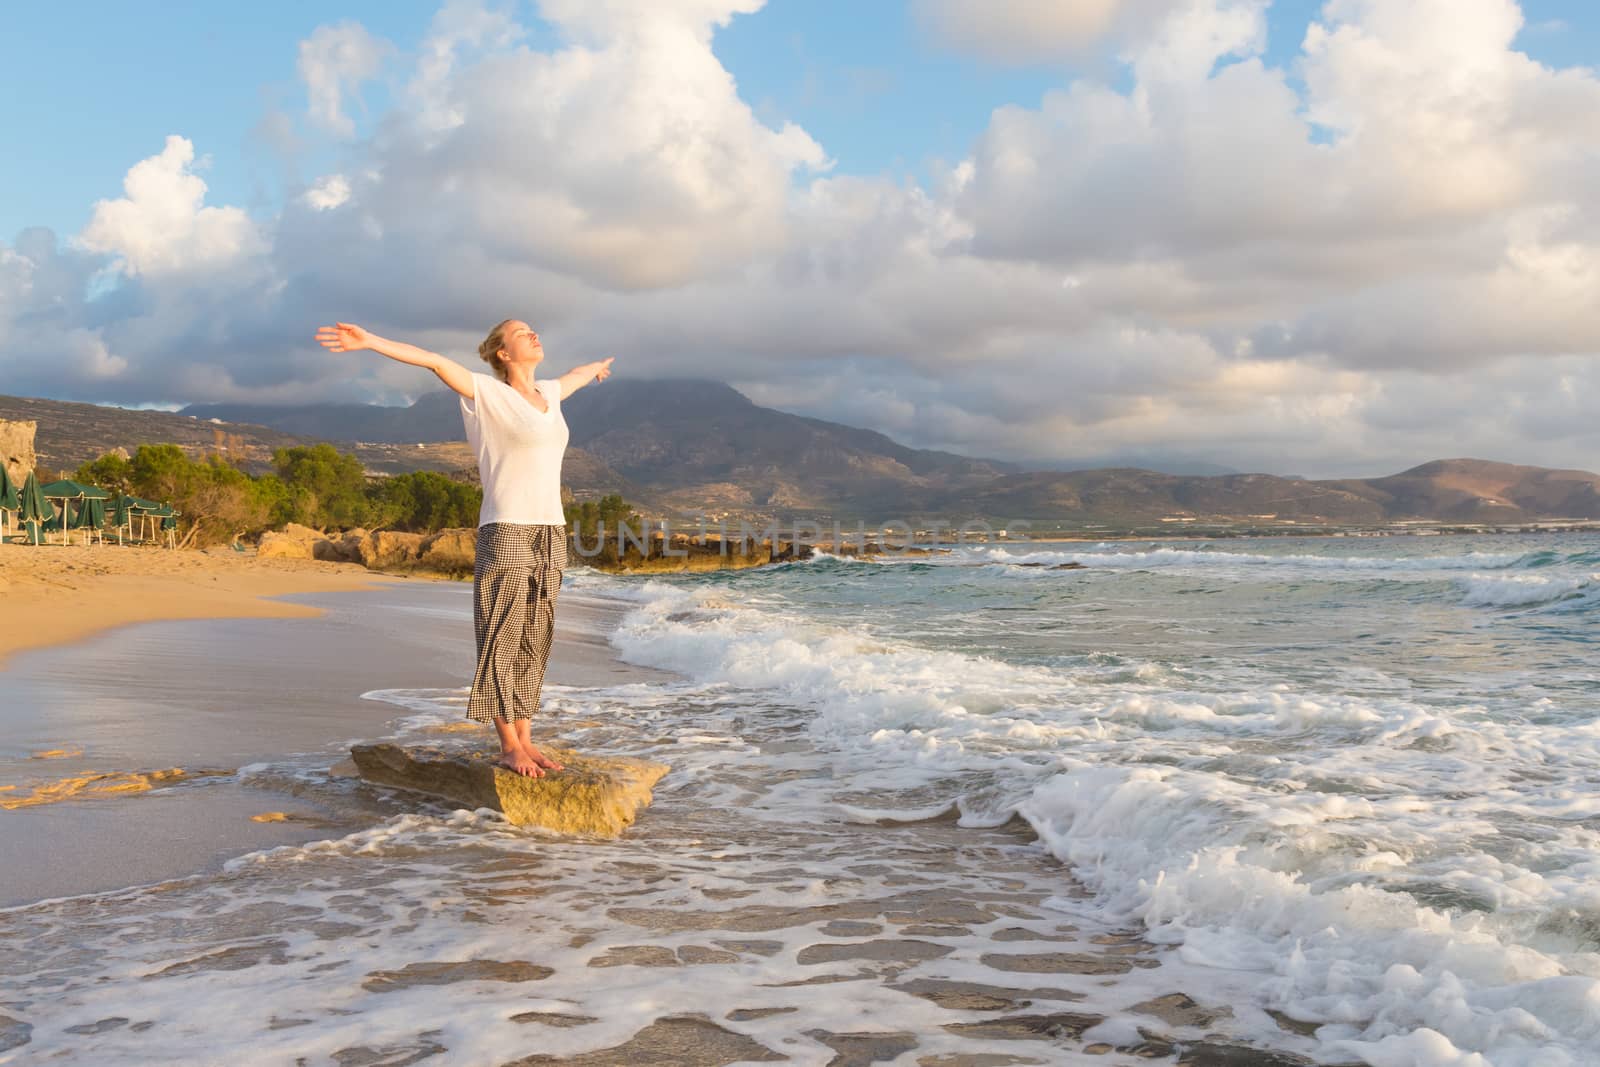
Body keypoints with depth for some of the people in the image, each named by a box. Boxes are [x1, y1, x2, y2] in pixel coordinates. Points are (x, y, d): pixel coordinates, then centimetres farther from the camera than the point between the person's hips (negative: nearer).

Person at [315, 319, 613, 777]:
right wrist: (369, 341, -26)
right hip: (506, 533, -7)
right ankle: (508, 746, 4)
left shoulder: (548, 393, 16)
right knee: (502, 640, -2)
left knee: (532, 641, 9)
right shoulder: (488, 392, -3)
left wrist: (596, 367, 62)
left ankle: (524, 740, 16)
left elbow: (575, 375, 39)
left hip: (549, 535, 7)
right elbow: (434, 360, -15)